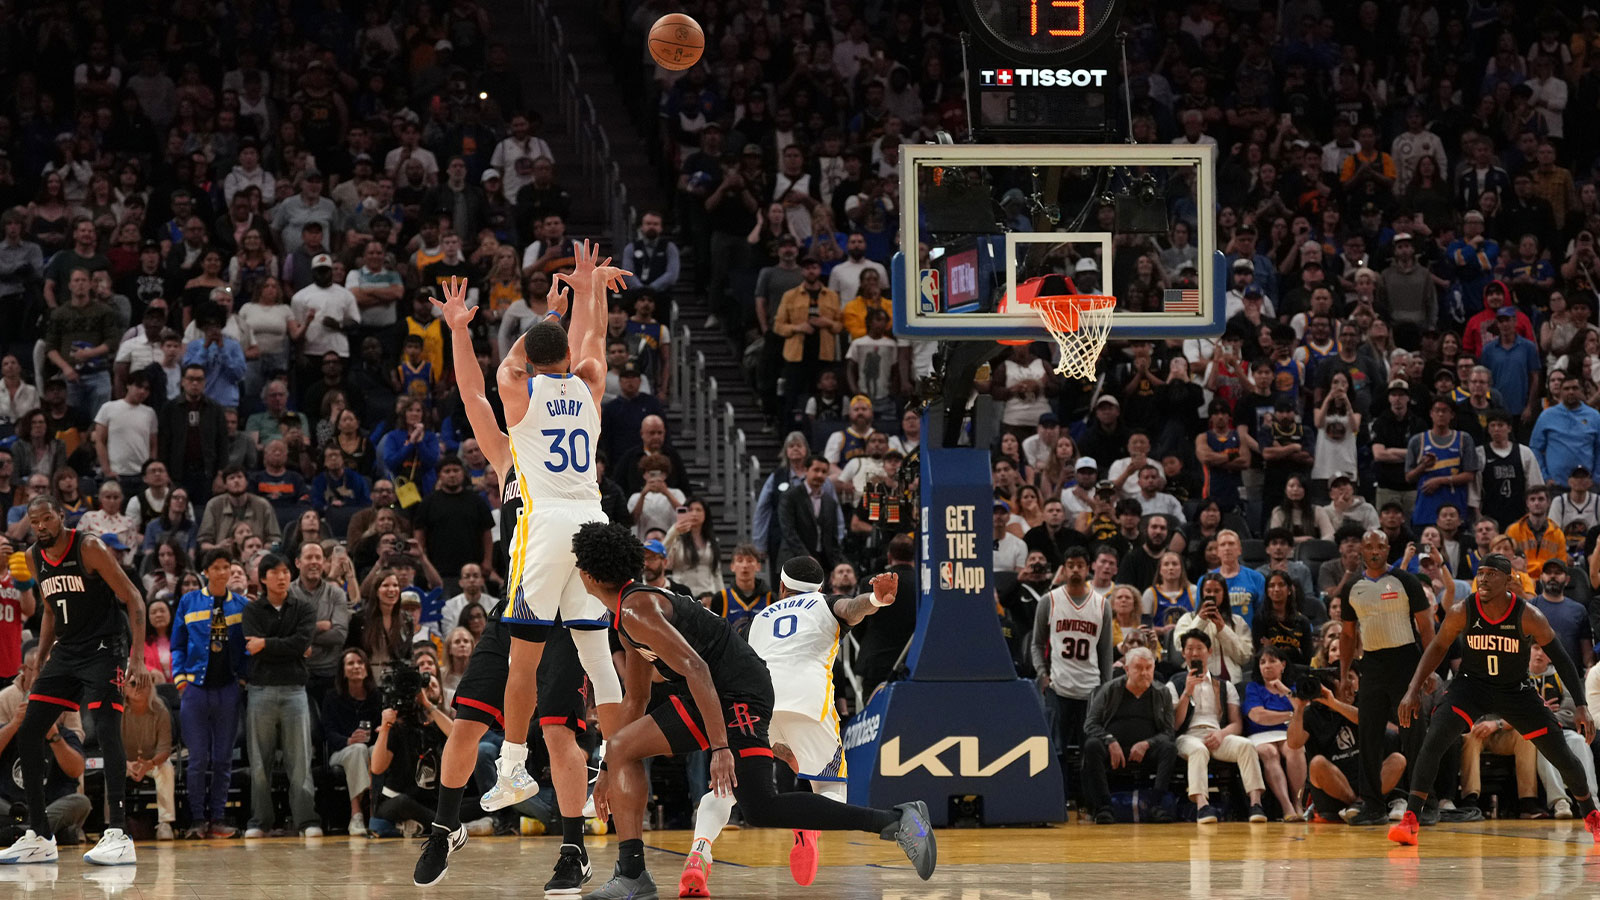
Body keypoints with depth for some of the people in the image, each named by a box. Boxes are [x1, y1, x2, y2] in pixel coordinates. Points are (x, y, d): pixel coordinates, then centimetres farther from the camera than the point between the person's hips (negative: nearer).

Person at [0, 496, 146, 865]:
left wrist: (138, 655, -22)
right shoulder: (34, 558, 7)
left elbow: (132, 598, -14)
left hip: (103, 650, -8)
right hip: (65, 651, 8)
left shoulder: (89, 548, -14)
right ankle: (39, 838, 9)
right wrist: (40, 664, 16)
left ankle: (118, 836, -23)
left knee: (108, 732, -20)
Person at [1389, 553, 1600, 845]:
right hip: (1472, 685, 0)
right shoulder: (1462, 612, -18)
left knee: (1562, 756, 2)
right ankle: (1410, 820, -22)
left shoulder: (1528, 616, -22)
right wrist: (1413, 690, -9)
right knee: (1432, 742, -24)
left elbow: (1560, 658, -13)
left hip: (1516, 690, 0)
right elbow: (1438, 648, -2)